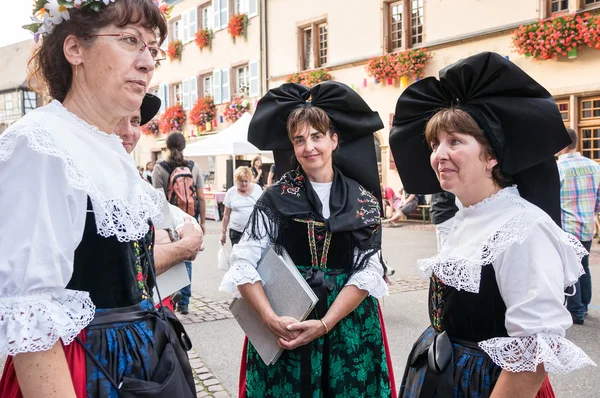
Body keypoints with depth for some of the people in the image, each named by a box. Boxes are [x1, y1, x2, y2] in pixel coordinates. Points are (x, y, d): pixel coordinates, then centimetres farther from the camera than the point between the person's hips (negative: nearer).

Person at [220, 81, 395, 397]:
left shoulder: (364, 203, 0)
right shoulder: (276, 198, -2)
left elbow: (367, 272, -6)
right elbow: (244, 263, -6)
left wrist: (324, 324, -15)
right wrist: (271, 319, -17)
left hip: (348, 324, 1)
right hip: (286, 325, -1)